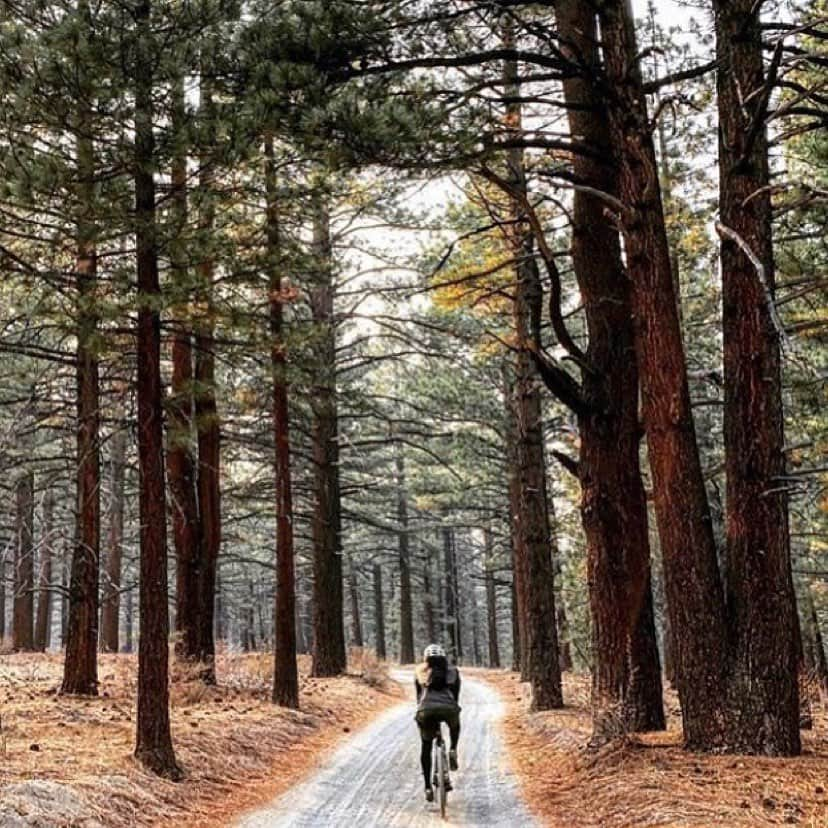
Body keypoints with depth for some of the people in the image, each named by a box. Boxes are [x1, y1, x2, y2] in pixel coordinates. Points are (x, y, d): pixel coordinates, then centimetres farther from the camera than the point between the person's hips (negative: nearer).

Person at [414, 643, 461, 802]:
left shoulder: (420, 670, 25)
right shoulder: (452, 670, 25)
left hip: (426, 709, 0)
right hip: (448, 707, 0)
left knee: (426, 747, 18)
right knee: (455, 725, 37)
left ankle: (428, 787, 11)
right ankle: (452, 750, 13)